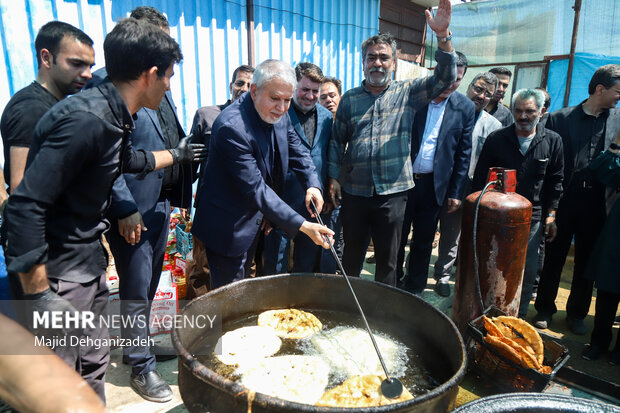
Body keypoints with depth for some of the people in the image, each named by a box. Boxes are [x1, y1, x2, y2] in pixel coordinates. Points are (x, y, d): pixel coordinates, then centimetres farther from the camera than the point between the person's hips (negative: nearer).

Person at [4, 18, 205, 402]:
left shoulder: (114, 116, 3)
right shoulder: (85, 119, -26)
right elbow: (25, 205, -27)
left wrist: (176, 154, 38)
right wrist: (39, 295, -24)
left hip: (90, 259, 9)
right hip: (60, 269, -9)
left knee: (95, 363, 21)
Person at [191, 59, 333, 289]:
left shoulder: (279, 115, -4)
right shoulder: (232, 127, -30)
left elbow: (297, 151, 8)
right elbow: (255, 189, -30)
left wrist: (313, 185, -13)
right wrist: (302, 225, -31)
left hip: (255, 220, 8)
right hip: (227, 230, -8)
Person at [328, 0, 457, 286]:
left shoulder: (407, 93, 5)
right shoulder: (349, 99, 8)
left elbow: (445, 77, -6)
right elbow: (337, 142, 9)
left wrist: (443, 36, -19)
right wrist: (334, 178, 3)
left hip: (393, 191, -1)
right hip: (354, 191, 1)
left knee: (387, 258, 10)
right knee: (351, 255, 14)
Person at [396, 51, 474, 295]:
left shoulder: (465, 108, 2)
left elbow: (463, 154, 5)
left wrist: (456, 193, 2)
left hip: (433, 184, 2)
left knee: (424, 240, 12)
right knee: (396, 237, 7)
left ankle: (414, 288, 29)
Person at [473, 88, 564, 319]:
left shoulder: (553, 141, 3)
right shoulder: (496, 139, 1)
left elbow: (556, 182, 6)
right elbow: (480, 178, 4)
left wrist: (550, 216, 3)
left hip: (532, 218, 0)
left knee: (527, 272, 6)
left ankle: (518, 316, 24)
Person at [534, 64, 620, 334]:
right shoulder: (561, 119, -3)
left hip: (596, 203, 3)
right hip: (563, 200, -2)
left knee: (586, 261, 12)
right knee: (553, 258, 8)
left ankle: (577, 313, 29)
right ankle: (544, 309, 25)